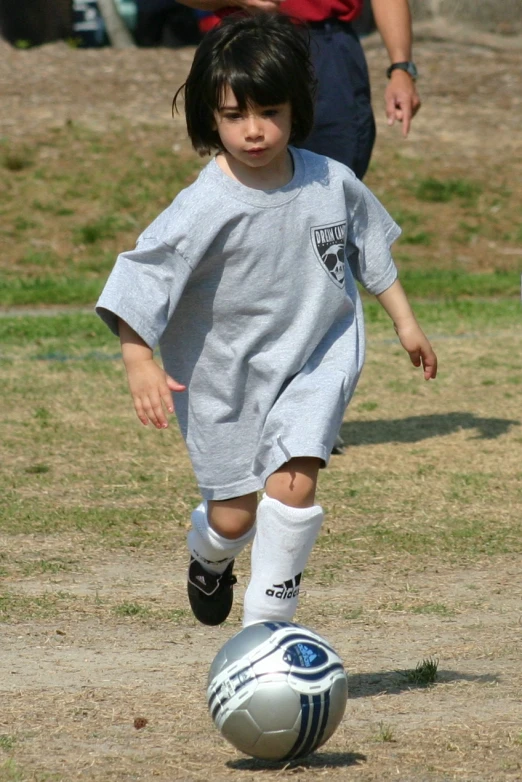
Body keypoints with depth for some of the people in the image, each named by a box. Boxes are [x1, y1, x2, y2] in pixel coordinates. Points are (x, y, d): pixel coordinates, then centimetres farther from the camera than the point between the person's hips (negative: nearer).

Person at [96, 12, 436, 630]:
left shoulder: (332, 183, -8)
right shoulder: (205, 208, -21)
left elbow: (372, 252, 10)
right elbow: (141, 277, -23)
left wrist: (405, 323, 15)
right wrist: (139, 360, -34)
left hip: (318, 355, 2)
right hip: (227, 371, -1)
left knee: (292, 482, -18)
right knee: (234, 515, 7)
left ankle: (267, 623, -3)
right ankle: (210, 556, 45)